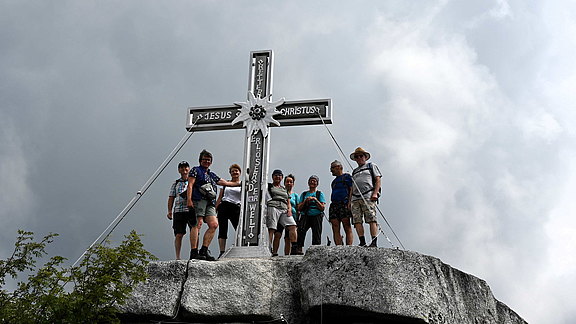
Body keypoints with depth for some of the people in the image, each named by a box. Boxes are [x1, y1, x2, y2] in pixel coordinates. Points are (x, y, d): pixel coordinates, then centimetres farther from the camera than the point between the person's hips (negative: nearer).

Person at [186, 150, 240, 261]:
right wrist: (189, 199, -12)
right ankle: (194, 252, -19)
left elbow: (226, 183, 35)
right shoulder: (196, 170, 13)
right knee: (198, 224, -16)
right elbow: (190, 185, 1)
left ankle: (204, 250, -8)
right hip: (198, 200, -6)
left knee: (214, 224, -10)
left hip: (210, 203, 6)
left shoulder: (212, 175, 30)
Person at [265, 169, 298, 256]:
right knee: (271, 229, -15)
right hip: (272, 208, -4)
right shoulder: (268, 186, 18)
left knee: (293, 226, -15)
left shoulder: (285, 190, 30)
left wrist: (289, 209, 7)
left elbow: (288, 203, 24)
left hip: (284, 210, 4)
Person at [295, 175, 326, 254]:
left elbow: (322, 208, 4)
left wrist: (315, 200, -7)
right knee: (301, 230, -26)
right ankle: (299, 248, -29)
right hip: (305, 216, 0)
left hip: (316, 216, 0)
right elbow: (299, 208, 14)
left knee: (316, 235, -12)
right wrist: (305, 201, -1)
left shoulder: (320, 193, 15)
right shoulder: (304, 194, 21)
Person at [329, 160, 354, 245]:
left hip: (344, 204, -7)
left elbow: (352, 190, -4)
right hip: (334, 205, 7)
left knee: (347, 228, -12)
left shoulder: (347, 176, 7)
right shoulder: (334, 181, 29)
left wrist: (349, 203, -16)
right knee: (335, 230, -4)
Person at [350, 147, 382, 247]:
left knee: (371, 219, -15)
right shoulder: (354, 171, 30)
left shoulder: (371, 166, 16)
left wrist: (375, 193, -10)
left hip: (368, 196, -5)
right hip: (355, 198, 5)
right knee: (357, 220, -8)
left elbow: (378, 180, 5)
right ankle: (362, 242, -10)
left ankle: (374, 242, -21)